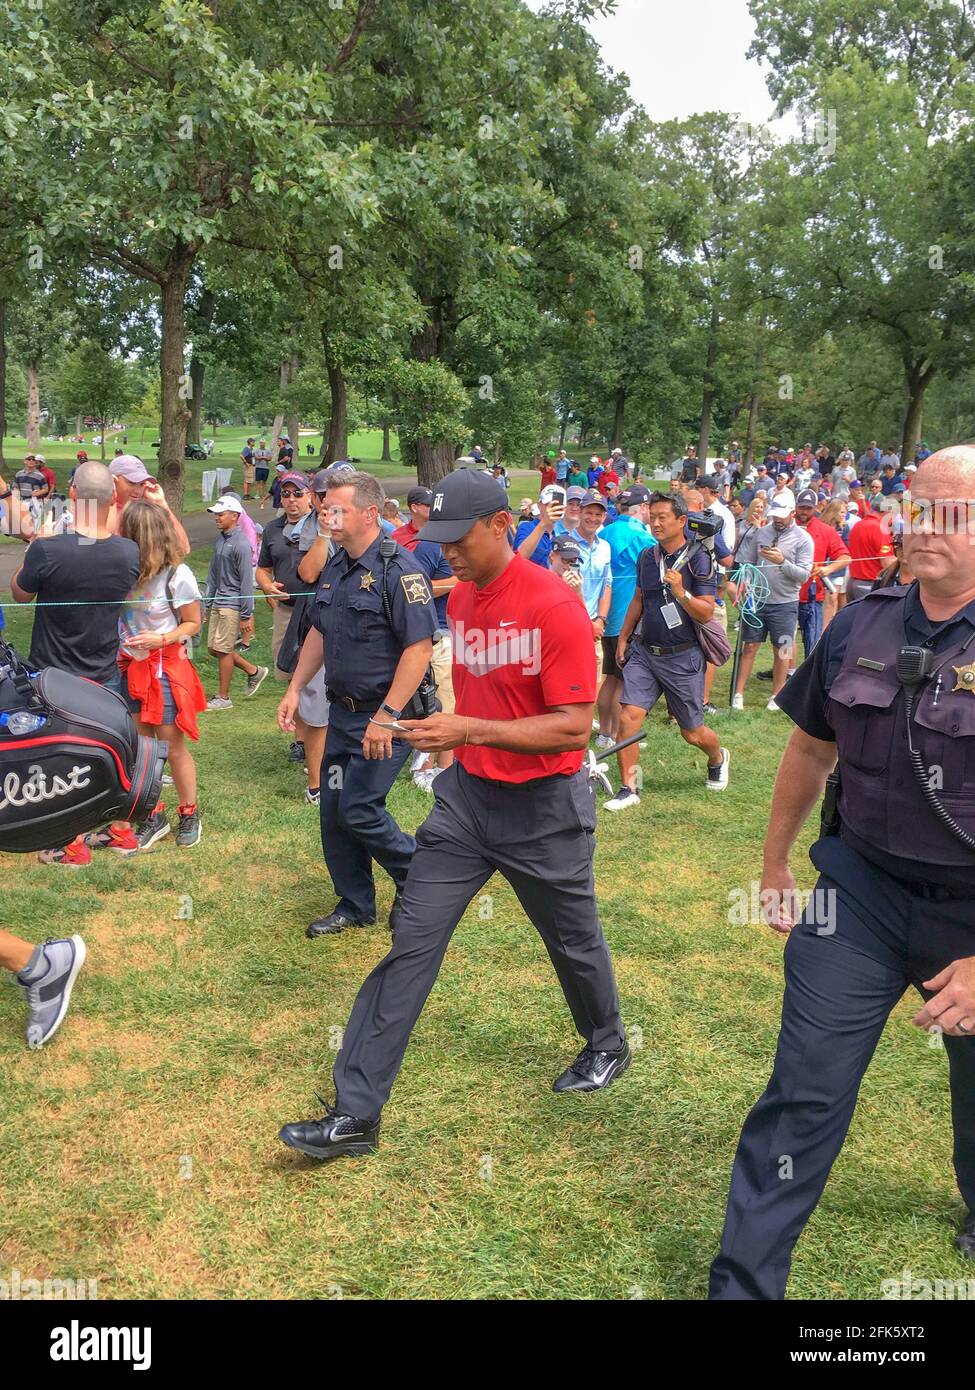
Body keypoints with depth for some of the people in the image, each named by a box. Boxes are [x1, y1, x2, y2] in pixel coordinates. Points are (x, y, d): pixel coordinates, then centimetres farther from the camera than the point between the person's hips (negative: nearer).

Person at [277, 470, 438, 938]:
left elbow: (419, 647, -24)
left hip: (386, 713, -8)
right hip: (342, 711, 9)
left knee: (357, 810, -8)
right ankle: (354, 904, 26)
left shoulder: (398, 568, -18)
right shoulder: (335, 567, 9)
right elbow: (319, 632, 21)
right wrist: (295, 689, 15)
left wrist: (387, 717, -25)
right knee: (333, 809, 11)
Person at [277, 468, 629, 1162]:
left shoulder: (555, 604, -20)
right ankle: (356, 1115, 4)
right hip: (468, 794, 6)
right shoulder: (460, 599, 3)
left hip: (544, 806, -5)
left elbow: (574, 727, -23)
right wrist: (447, 730, 5)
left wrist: (473, 730, -27)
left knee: (574, 940, 17)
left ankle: (608, 1046, 47)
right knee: (412, 943, -1)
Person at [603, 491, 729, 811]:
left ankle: (718, 758, 42)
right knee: (628, 717, -11)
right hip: (644, 652, 4)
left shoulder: (698, 560, -11)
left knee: (692, 732, 9)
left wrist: (681, 593, -31)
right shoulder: (646, 557, 6)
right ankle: (628, 789, 0)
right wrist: (622, 639, 18)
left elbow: (706, 613, -14)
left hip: (683, 656, -4)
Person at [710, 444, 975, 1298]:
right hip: (861, 886, 2)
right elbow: (811, 751, 11)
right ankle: (744, 1282, 15)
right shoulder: (859, 629, -3)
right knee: (804, 1092, 2)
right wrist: (776, 863, 17)